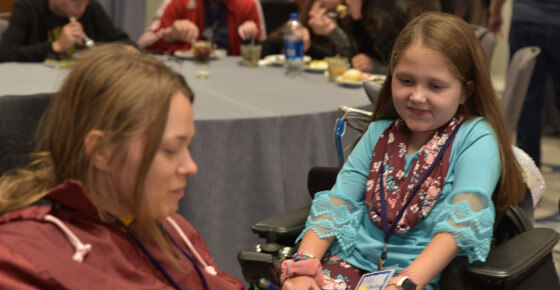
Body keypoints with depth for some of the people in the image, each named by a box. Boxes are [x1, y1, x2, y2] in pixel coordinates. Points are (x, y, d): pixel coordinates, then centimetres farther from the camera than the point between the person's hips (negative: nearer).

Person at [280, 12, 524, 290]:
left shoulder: (476, 138, -2)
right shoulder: (379, 133, 15)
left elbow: (464, 218, -16)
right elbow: (336, 202, 9)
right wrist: (303, 265, -8)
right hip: (354, 262, 4)